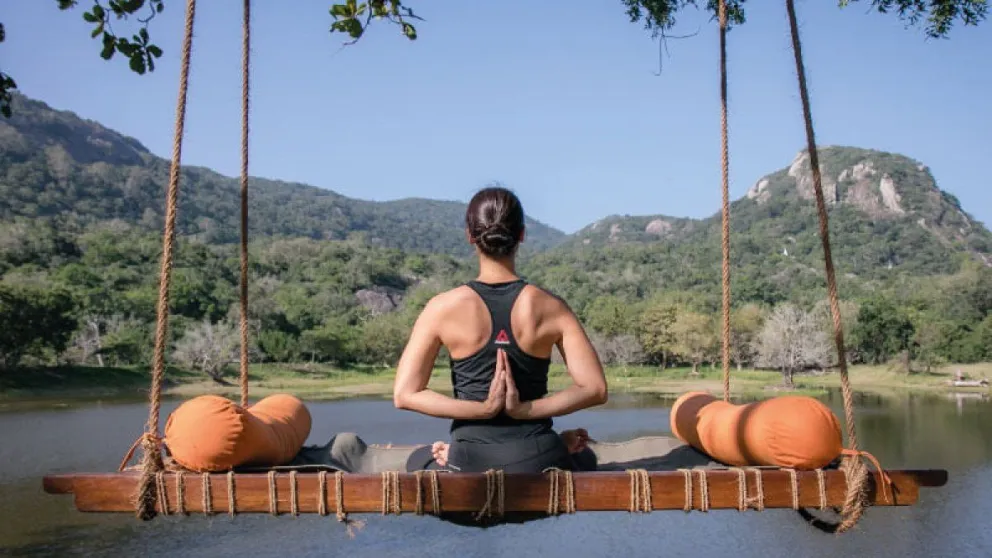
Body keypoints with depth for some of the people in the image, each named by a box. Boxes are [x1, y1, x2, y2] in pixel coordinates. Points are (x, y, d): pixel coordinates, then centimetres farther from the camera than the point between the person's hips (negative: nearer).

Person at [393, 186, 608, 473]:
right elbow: (595, 389, -9)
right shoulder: (550, 308, -5)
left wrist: (484, 409, -12)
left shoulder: (444, 307, -7)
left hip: (471, 462, 0)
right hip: (539, 460, 0)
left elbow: (404, 394, -9)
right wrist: (523, 410, -12)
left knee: (419, 462, 33)